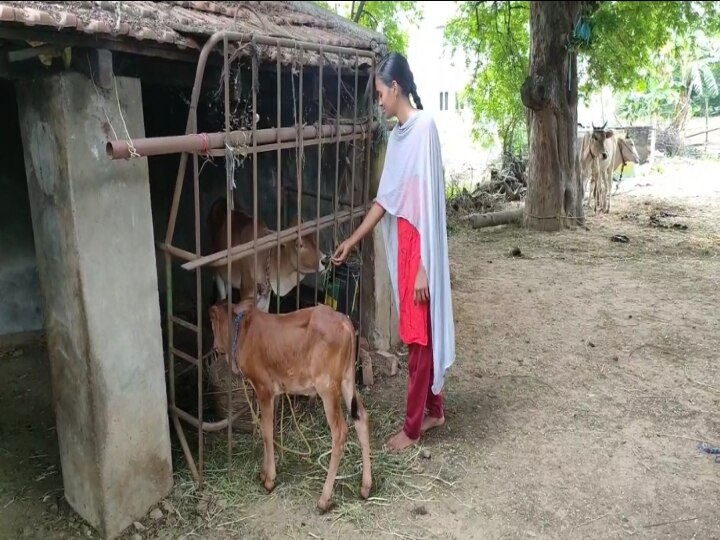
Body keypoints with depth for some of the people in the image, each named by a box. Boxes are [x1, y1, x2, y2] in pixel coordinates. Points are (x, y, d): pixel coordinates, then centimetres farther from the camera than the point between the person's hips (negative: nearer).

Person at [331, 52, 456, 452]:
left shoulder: (424, 127, -16)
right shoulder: (398, 134, 12)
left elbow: (428, 201, -20)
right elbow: (385, 198, 17)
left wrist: (423, 265, -21)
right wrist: (351, 241, 21)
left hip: (421, 248, -9)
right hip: (403, 246, 9)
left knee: (420, 336, 2)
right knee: (415, 335, 17)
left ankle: (412, 428, 16)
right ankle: (435, 410, 33)